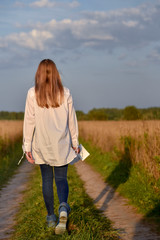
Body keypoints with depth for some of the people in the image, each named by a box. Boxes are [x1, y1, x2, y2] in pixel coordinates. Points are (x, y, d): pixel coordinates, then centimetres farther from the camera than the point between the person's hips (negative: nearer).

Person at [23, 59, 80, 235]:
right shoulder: (65, 93, -4)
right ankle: (63, 208, -18)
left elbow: (29, 121, -6)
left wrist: (27, 146, 0)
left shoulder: (32, 94, -7)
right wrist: (75, 143, 11)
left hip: (41, 145, 0)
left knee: (46, 179, 12)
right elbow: (72, 121, 1)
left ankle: (51, 217, 19)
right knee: (61, 178, 9)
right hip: (62, 145, 0)